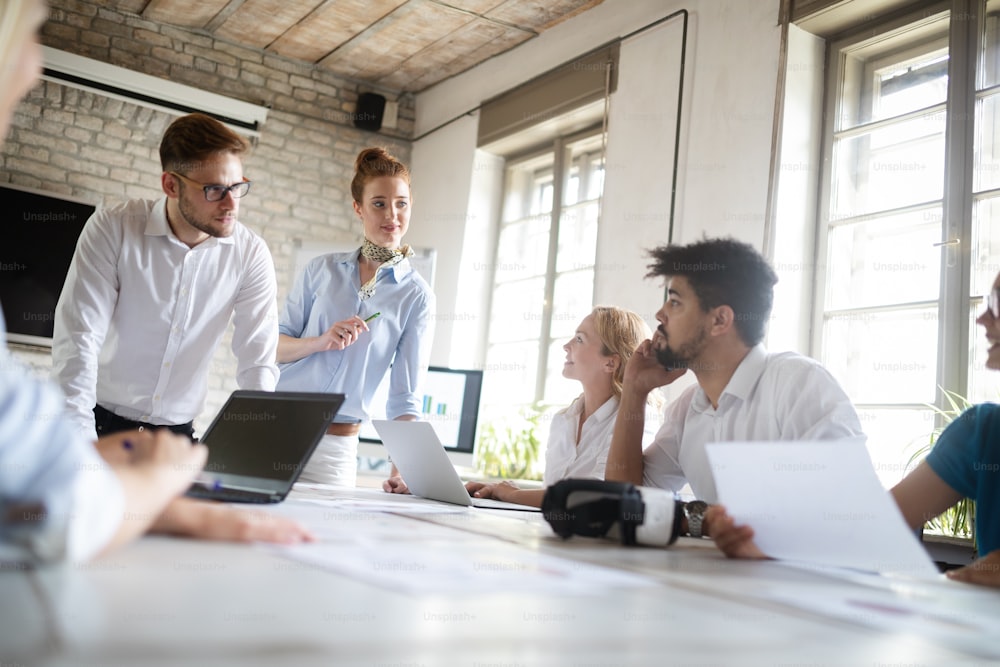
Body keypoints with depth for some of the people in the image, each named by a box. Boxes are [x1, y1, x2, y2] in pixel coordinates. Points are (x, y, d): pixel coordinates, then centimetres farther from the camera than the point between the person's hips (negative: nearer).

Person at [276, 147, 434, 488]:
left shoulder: (417, 296, -2)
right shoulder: (322, 269, 4)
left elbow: (405, 396, -6)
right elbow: (273, 346, 4)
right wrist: (320, 342, -16)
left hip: (335, 447, -2)